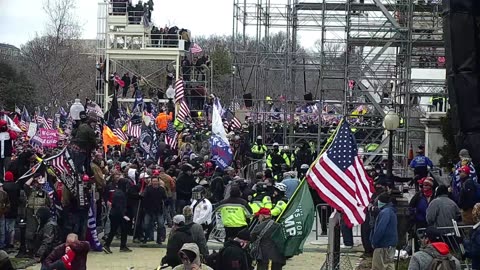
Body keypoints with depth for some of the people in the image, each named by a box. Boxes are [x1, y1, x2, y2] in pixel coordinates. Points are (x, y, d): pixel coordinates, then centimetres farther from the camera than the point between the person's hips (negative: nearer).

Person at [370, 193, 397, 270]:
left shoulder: (385, 212, -18)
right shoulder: (391, 211, 14)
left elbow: (380, 229, -23)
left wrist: (374, 242, -13)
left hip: (383, 246, -10)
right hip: (391, 244, 10)